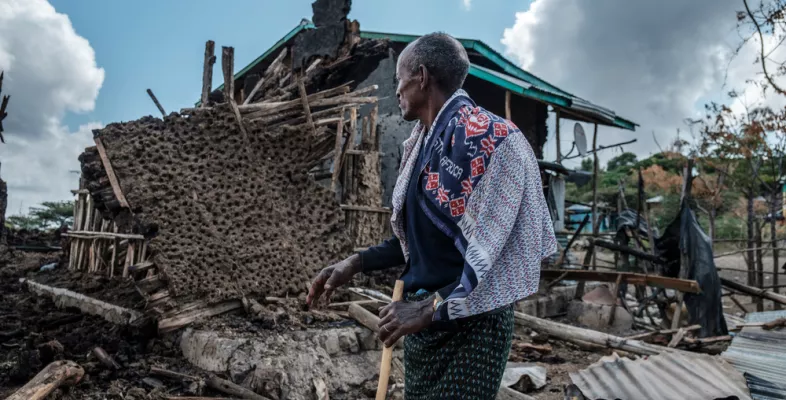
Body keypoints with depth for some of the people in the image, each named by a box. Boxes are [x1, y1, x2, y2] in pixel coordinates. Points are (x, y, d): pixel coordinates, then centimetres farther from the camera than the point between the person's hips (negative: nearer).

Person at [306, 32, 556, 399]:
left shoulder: (488, 138, -17)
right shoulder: (421, 144, 10)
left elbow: (496, 249, -20)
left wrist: (433, 307, -19)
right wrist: (356, 263, 9)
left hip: (469, 322, -8)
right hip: (423, 317, 8)